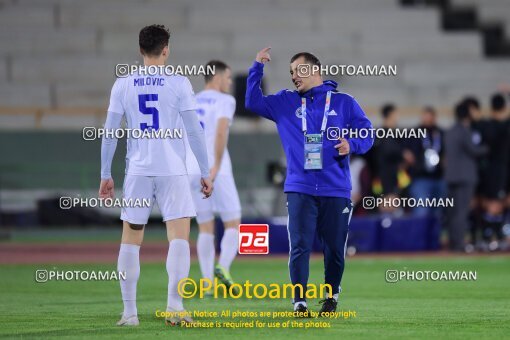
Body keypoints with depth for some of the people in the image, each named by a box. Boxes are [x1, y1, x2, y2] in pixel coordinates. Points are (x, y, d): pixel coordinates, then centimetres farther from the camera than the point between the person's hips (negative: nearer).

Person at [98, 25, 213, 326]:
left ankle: (129, 312, 9)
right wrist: (205, 173, 4)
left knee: (131, 240, 10)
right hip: (172, 171, -2)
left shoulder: (124, 84, 4)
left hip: (137, 171, 2)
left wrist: (106, 174, 13)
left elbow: (110, 133, 5)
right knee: (179, 237, -2)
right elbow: (194, 130, -2)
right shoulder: (178, 83, -2)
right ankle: (175, 306, -16)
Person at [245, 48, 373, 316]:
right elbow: (253, 102, 9)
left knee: (335, 248, 6)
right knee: (299, 246, -8)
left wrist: (351, 145, -15)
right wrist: (257, 68, 1)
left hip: (336, 190, -1)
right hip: (300, 190, 1)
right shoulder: (285, 103, 14)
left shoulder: (343, 103, 8)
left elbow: (367, 135, 6)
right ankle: (299, 301, -6)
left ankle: (331, 297, 23)